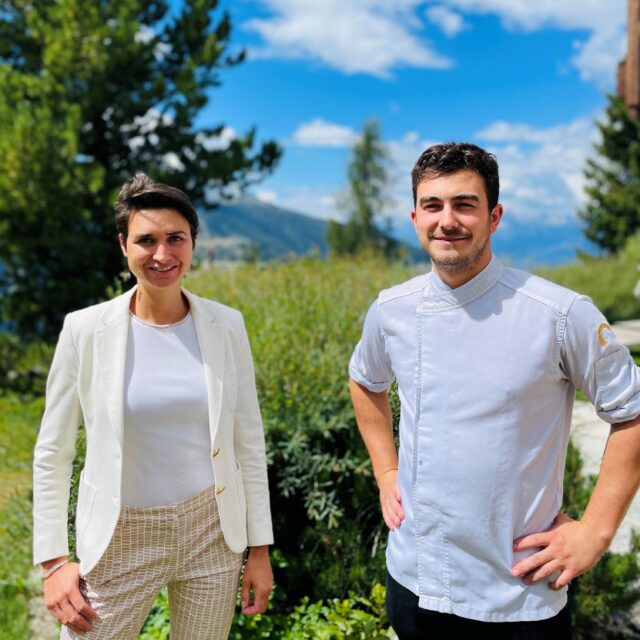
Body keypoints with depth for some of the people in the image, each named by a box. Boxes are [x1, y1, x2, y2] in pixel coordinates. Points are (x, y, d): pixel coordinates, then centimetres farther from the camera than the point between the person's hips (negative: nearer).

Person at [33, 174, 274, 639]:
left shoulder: (226, 326, -5)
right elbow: (52, 454, -1)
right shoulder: (86, 329, -9)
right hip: (119, 541, -1)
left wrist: (260, 548, 3)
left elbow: (249, 444, 2)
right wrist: (54, 560, -3)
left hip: (213, 534, 1)